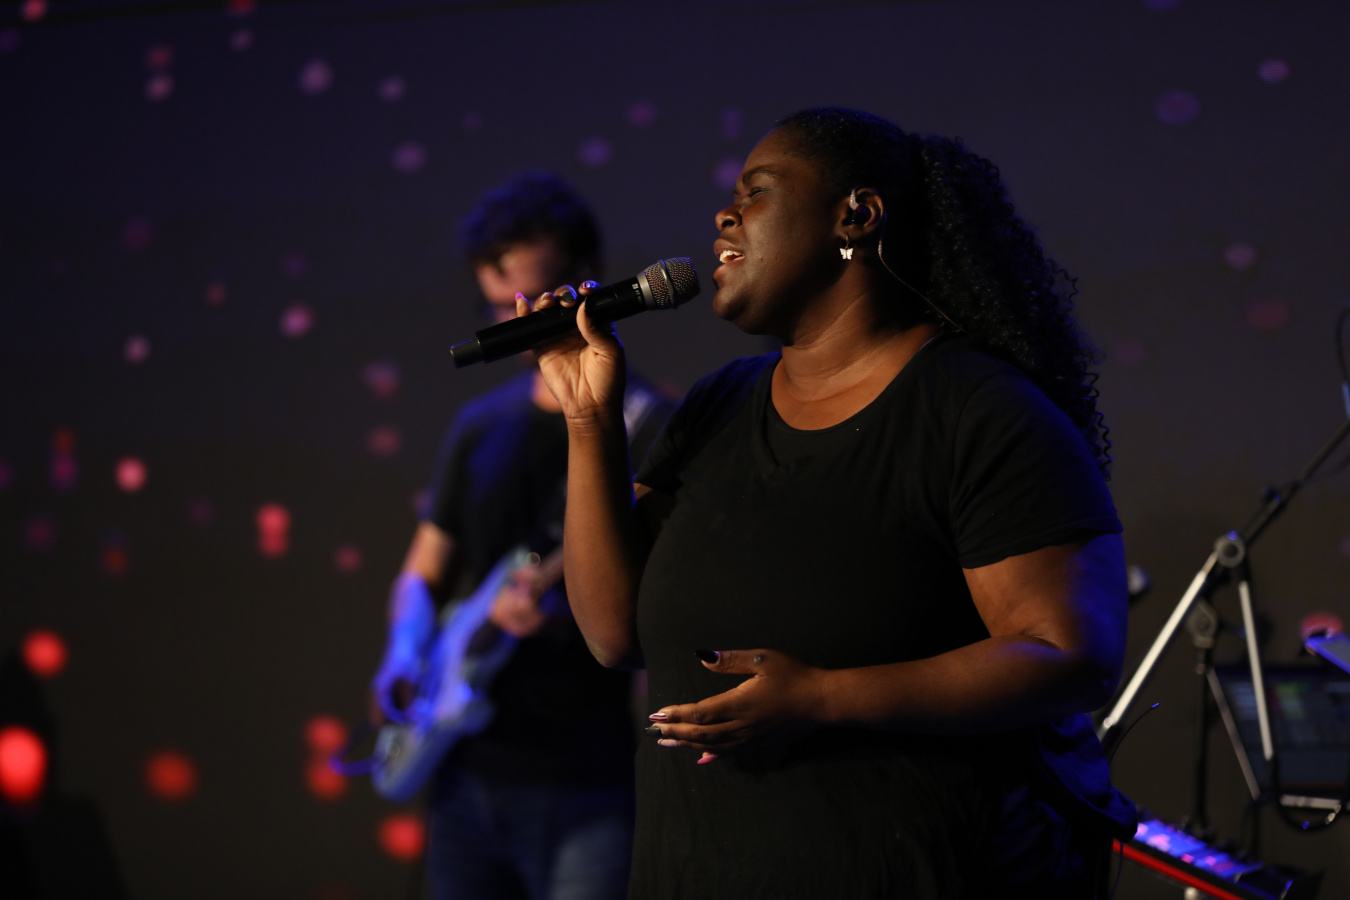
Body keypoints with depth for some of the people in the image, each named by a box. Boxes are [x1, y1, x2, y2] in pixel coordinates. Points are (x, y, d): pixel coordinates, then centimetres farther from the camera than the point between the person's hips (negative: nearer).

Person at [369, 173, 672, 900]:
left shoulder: (646, 428, -6)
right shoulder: (483, 426, 13)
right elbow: (423, 575, 20)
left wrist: (574, 612, -28)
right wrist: (403, 659, 0)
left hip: (584, 793, -6)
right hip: (466, 777, 6)